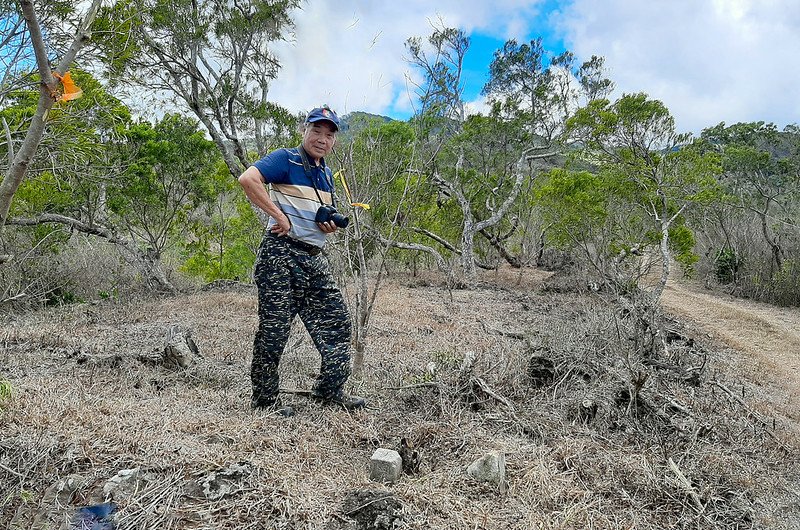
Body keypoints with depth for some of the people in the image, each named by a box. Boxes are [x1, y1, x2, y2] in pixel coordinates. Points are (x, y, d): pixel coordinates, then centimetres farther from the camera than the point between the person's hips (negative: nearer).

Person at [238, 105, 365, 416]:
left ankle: (329, 391, 18)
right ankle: (264, 399, 10)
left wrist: (330, 225, 8)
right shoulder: (286, 159, -4)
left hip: (314, 259, 8)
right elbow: (247, 179, -21)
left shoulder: (327, 174, 20)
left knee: (336, 322, 7)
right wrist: (279, 215, -21)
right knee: (274, 328, -3)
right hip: (281, 255, -8)